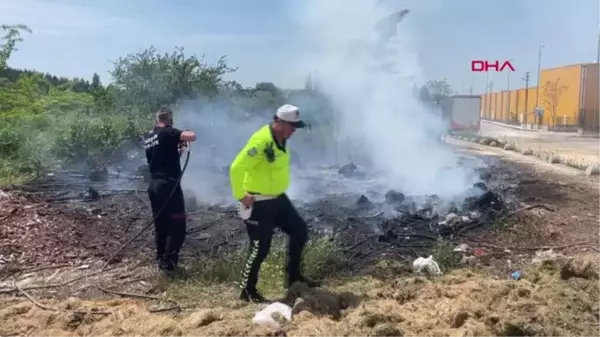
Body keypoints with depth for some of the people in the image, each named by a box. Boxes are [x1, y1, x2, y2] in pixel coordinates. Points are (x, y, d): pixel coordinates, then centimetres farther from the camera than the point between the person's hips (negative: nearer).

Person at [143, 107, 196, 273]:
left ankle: (161, 259, 22)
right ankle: (168, 261, -5)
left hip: (154, 185, 8)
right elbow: (192, 136, -21)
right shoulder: (167, 133, -10)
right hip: (169, 185, -8)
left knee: (160, 224, 15)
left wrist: (175, 150, 26)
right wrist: (182, 136, 0)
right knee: (177, 225, -2)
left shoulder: (148, 137, 15)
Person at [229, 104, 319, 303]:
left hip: (278, 198, 9)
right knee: (260, 247, -2)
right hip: (259, 202, -9)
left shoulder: (282, 139, 6)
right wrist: (241, 196, -21)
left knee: (300, 231, 12)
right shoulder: (261, 141, -24)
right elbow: (237, 168, -27)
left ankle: (293, 277, 25)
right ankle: (247, 291, 14)